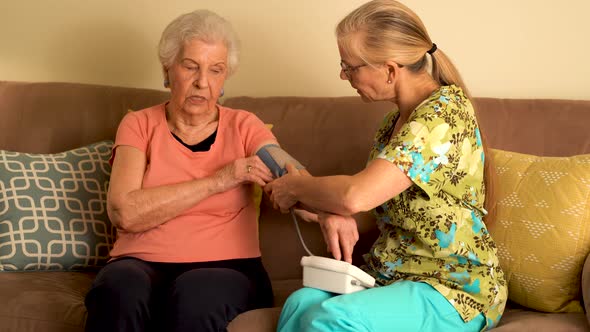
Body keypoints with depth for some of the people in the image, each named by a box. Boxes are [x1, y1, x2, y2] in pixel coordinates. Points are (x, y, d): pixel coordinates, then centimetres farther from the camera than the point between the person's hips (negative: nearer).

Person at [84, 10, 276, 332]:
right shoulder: (139, 125, 9)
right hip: (143, 264, 1)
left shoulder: (243, 127, 9)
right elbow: (124, 212, -9)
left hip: (227, 267, 0)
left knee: (195, 295, -36)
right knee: (121, 290, -35)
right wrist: (217, 180, -13)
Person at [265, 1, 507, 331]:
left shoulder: (445, 112, -17)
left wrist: (295, 187, -8)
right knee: (302, 302, -24)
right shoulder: (396, 122, 12)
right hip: (389, 277, 7)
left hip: (454, 290, -7)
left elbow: (356, 196, -27)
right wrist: (332, 214, -10)